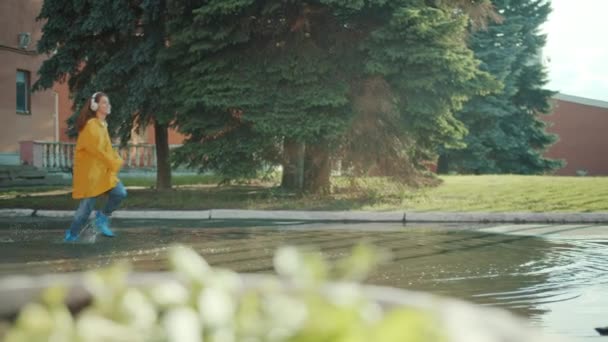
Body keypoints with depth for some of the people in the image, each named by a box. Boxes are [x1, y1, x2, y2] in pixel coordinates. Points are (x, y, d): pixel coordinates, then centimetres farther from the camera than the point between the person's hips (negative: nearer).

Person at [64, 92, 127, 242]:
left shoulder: (102, 125, 13)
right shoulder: (91, 125, -15)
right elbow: (95, 149, -19)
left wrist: (116, 161, 3)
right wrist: (114, 163, -13)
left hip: (103, 170, 8)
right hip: (89, 171, -8)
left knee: (120, 193, -8)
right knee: (86, 206, -4)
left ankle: (103, 217, 12)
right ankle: (71, 236, 11)